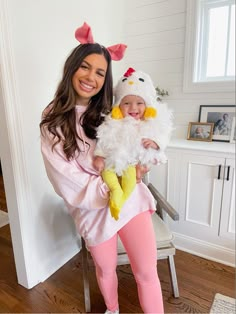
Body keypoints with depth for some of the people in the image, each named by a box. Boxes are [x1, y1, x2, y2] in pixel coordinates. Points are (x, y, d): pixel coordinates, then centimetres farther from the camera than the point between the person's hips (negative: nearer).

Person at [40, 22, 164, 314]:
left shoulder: (110, 112, 2)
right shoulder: (53, 119, -8)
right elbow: (66, 178, -12)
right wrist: (108, 190, -19)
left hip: (131, 199, 2)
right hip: (94, 207, -1)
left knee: (147, 273, 6)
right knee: (106, 270, 22)